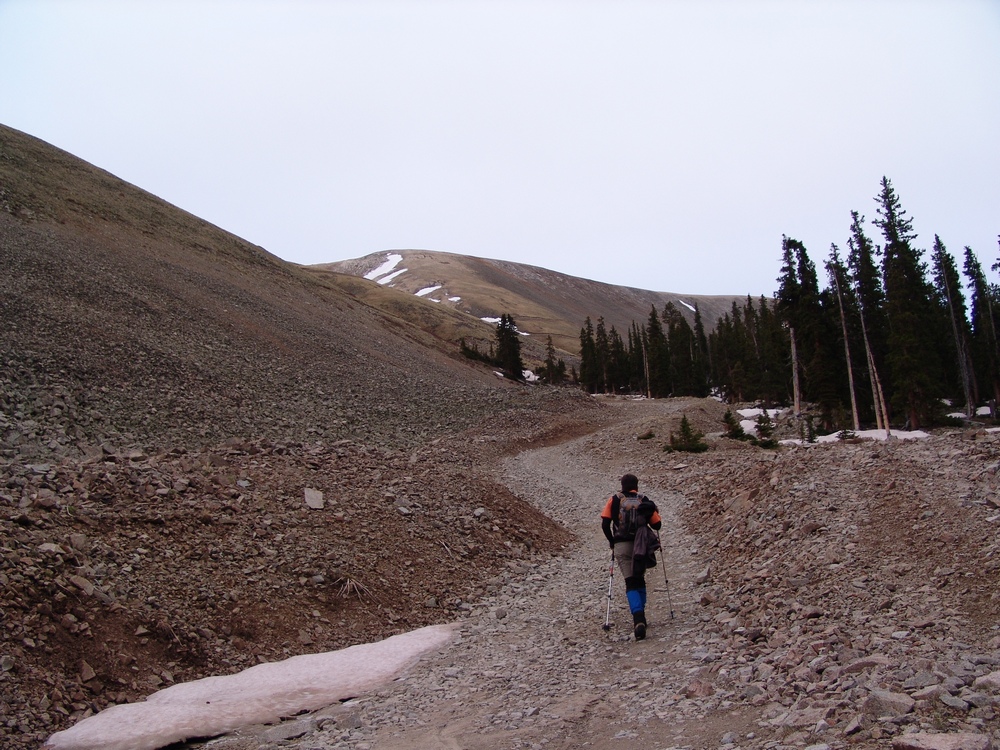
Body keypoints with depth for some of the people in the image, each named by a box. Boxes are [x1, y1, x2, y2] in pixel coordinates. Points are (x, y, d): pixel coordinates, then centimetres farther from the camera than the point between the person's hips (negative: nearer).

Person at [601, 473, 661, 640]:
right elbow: (657, 524, 4)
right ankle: (640, 617, 25)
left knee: (631, 583, -2)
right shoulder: (644, 501, 6)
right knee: (640, 581, 20)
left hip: (621, 545, -1)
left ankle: (638, 618, -21)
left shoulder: (614, 500, 4)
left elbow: (605, 524, -3)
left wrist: (611, 541, 12)